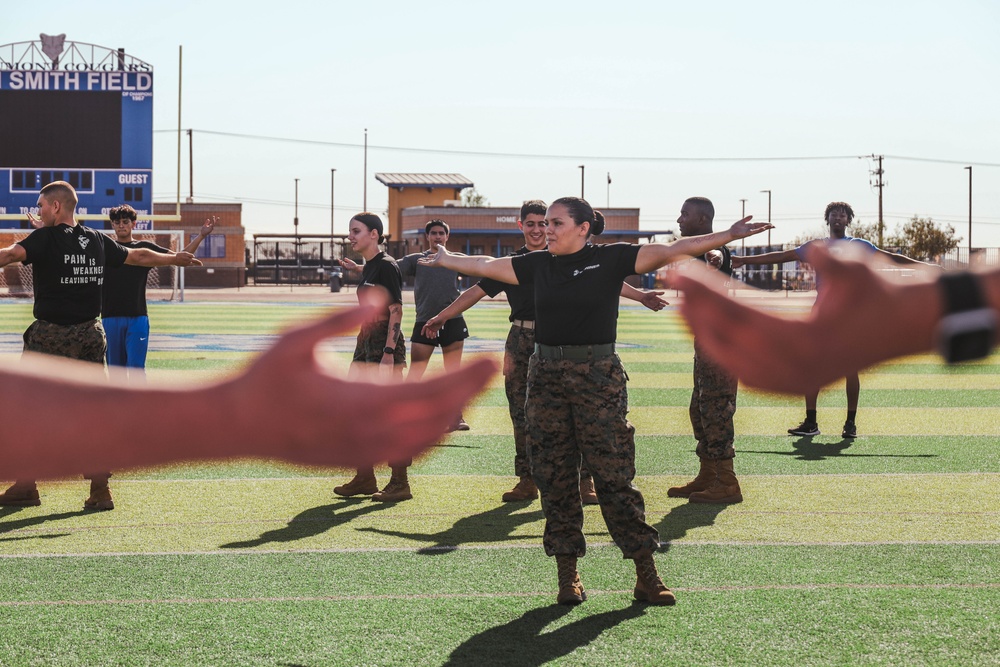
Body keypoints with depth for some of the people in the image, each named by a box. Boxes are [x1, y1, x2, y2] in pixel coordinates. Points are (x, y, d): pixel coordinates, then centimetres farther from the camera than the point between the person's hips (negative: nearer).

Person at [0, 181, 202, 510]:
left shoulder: (45, 238, -6)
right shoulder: (97, 241, 10)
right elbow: (139, 256, 23)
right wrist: (175, 258, 39)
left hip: (51, 335, -5)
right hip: (90, 333, 5)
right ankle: (100, 490, 2)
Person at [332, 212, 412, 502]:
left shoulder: (386, 266, -11)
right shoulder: (367, 268, 15)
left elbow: (396, 312, -16)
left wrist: (388, 356, -21)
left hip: (386, 346, -10)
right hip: (366, 345, 10)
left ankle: (400, 483, -3)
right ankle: (365, 478, 18)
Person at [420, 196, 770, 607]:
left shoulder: (610, 259, -2)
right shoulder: (538, 266, 11)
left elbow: (670, 252, -7)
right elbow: (485, 266, 24)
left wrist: (729, 236, -13)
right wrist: (446, 260, 35)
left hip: (597, 376, -4)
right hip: (546, 376, 4)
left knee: (613, 474, -6)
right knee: (555, 478, 4)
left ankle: (646, 575, 0)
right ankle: (567, 575, 12)